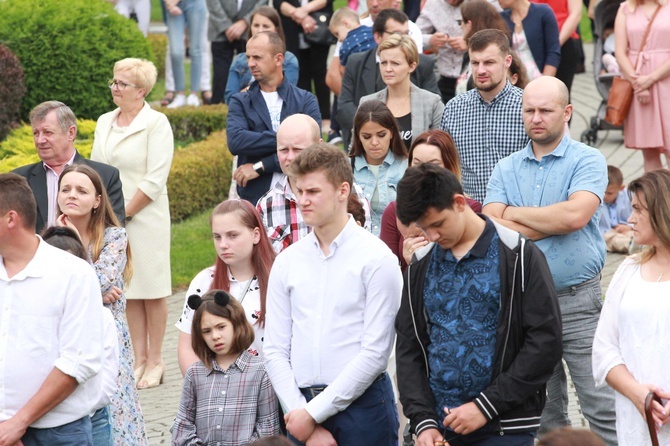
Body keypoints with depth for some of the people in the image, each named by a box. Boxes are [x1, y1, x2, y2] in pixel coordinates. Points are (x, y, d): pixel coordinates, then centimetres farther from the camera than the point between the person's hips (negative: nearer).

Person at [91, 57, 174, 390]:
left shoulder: (156, 123, -7)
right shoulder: (104, 123, 12)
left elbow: (155, 179, -12)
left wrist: (125, 212, -12)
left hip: (144, 218, -6)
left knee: (152, 290, 0)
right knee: (129, 290, 8)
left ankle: (155, 360, 7)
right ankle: (139, 358, 14)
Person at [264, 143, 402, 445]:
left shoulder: (376, 258, -5)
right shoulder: (287, 262, 9)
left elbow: (375, 353, -10)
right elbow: (275, 351, 6)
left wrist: (314, 413, -10)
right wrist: (304, 421, -5)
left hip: (362, 406, -4)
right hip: (302, 409, 4)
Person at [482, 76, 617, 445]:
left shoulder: (587, 161, -3)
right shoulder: (506, 169, 9)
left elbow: (575, 215, -20)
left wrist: (516, 213, -7)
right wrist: (551, 224, -13)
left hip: (577, 302, -4)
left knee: (603, 407, -7)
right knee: (542, 411, 12)